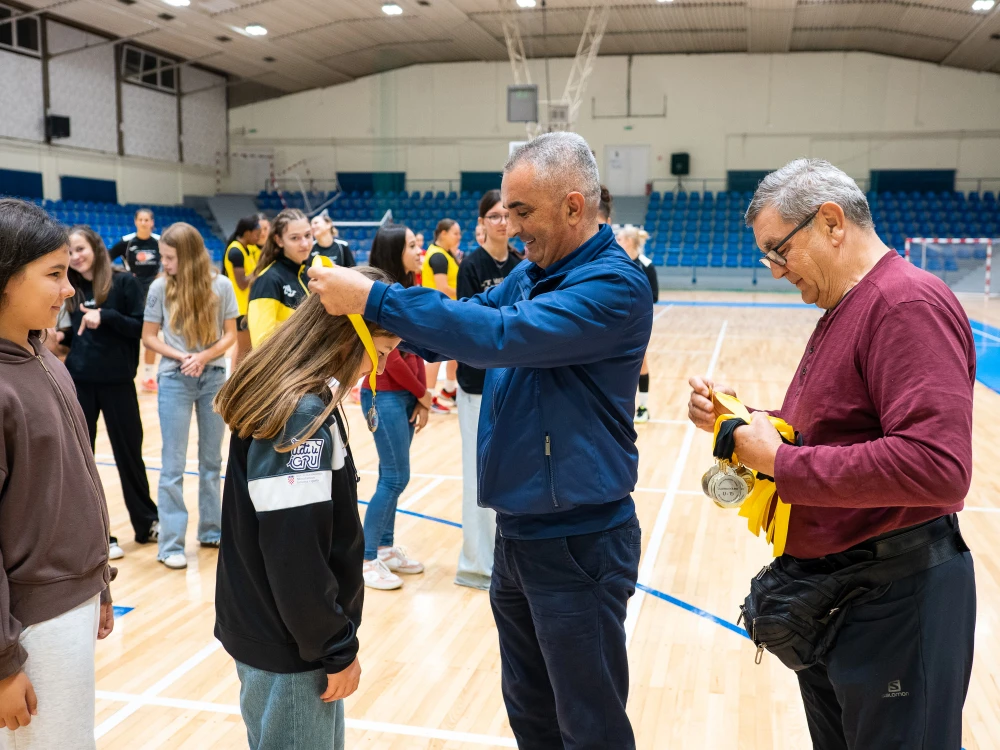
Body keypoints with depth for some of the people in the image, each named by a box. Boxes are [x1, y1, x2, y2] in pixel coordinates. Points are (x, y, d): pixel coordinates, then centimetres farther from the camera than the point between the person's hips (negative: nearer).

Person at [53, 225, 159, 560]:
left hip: (117, 381, -3)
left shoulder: (124, 282, -5)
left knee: (129, 453, 9)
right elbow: (71, 335, 12)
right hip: (78, 382, 4)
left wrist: (106, 316, -21)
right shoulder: (70, 289, 6)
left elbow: (142, 328, -9)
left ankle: (147, 523, 28)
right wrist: (61, 339, -9)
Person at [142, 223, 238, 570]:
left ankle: (211, 530, 27)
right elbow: (149, 337, 0)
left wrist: (203, 357, -17)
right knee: (173, 465, 1)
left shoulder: (220, 285, -4)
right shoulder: (160, 287, -5)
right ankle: (171, 544, 8)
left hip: (214, 378, 1)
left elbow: (230, 335, 0)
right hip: (175, 381, -1)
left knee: (212, 459, 13)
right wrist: (181, 357, -16)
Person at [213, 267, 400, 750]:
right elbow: (295, 554, -25)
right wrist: (337, 648, -13)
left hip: (272, 627, 9)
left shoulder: (282, 396, 4)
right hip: (287, 643, -9)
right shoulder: (303, 415, -25)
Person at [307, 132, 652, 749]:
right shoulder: (529, 275, 7)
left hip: (578, 543, -8)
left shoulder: (615, 284, -19)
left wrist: (375, 300, -28)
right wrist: (366, 302, -8)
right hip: (518, 531, 8)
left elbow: (502, 335, -30)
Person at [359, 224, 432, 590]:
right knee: (396, 477, -6)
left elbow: (414, 350, 10)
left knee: (392, 474, 13)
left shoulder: (407, 290, 10)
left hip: (405, 394, 8)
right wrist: (423, 393, -6)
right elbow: (390, 356, -16)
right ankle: (367, 559, 4)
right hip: (385, 395, -8)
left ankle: (386, 548, 23)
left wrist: (420, 397, 3)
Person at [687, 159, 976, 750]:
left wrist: (781, 461, -23)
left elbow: (937, 465, -31)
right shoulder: (844, 310, 12)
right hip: (825, 587, 10)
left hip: (893, 604, -9)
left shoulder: (910, 304, -20)